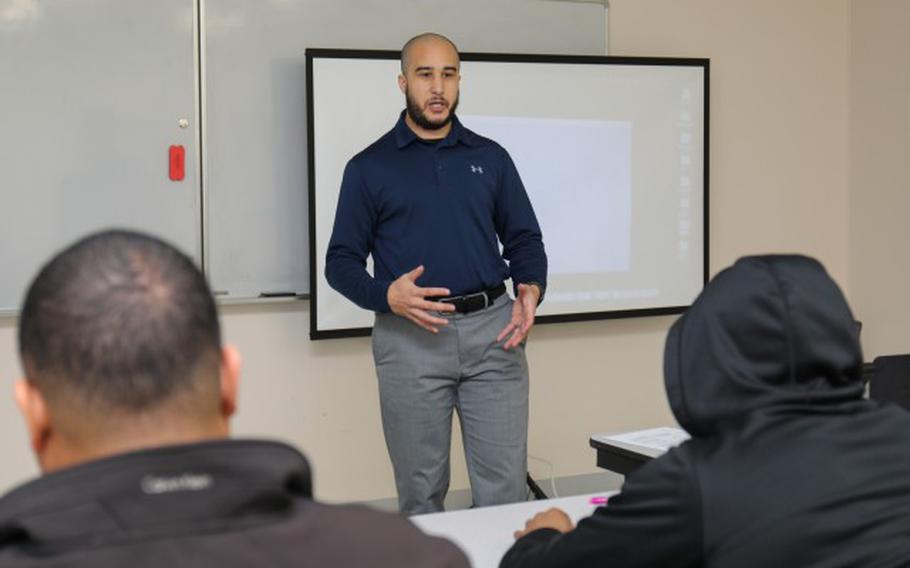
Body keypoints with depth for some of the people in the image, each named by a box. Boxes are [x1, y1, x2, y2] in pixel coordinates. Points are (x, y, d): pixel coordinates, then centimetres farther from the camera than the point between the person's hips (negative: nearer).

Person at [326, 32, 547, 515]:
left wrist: (530, 289, -8)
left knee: (506, 485, 1)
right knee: (421, 492, 7)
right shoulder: (369, 167, 4)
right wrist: (387, 295, -17)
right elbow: (341, 261, 3)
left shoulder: (490, 158, 11)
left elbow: (524, 238, 13)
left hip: (491, 330, 2)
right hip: (410, 337, -1)